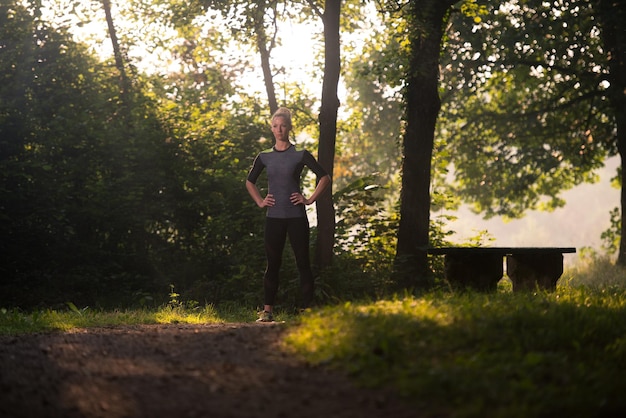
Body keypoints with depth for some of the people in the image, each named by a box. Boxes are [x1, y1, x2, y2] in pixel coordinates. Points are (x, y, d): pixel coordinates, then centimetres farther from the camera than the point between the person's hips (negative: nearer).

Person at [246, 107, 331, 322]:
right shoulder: (265, 157, 7)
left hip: (296, 217, -2)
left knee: (303, 263, -1)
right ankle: (267, 311, 6)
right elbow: (249, 181, 22)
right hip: (274, 217, 2)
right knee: (272, 264, 4)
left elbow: (324, 177, 0)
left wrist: (310, 200, -6)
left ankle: (307, 310, 2)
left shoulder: (300, 154, -1)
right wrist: (260, 201, 9)